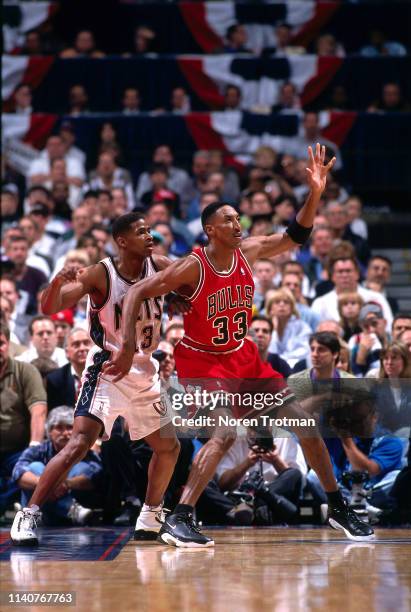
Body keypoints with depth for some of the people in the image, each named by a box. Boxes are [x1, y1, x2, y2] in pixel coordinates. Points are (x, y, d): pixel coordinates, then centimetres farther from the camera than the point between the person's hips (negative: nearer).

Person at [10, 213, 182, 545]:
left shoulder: (159, 267, -3)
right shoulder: (101, 274, -16)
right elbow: (50, 307, -21)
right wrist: (58, 282, -43)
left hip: (145, 372, 6)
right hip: (107, 369, -6)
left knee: (169, 447, 15)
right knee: (79, 444, -21)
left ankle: (149, 520, 33)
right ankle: (28, 515, -19)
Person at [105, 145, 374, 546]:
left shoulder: (248, 252, -5)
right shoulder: (192, 268, -22)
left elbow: (295, 236, 2)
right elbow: (136, 294, -21)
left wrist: (315, 194, -13)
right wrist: (127, 347, -30)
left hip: (241, 355, 7)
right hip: (200, 359, -7)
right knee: (228, 430, -30)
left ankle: (337, 508, 19)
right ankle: (178, 521, -27)